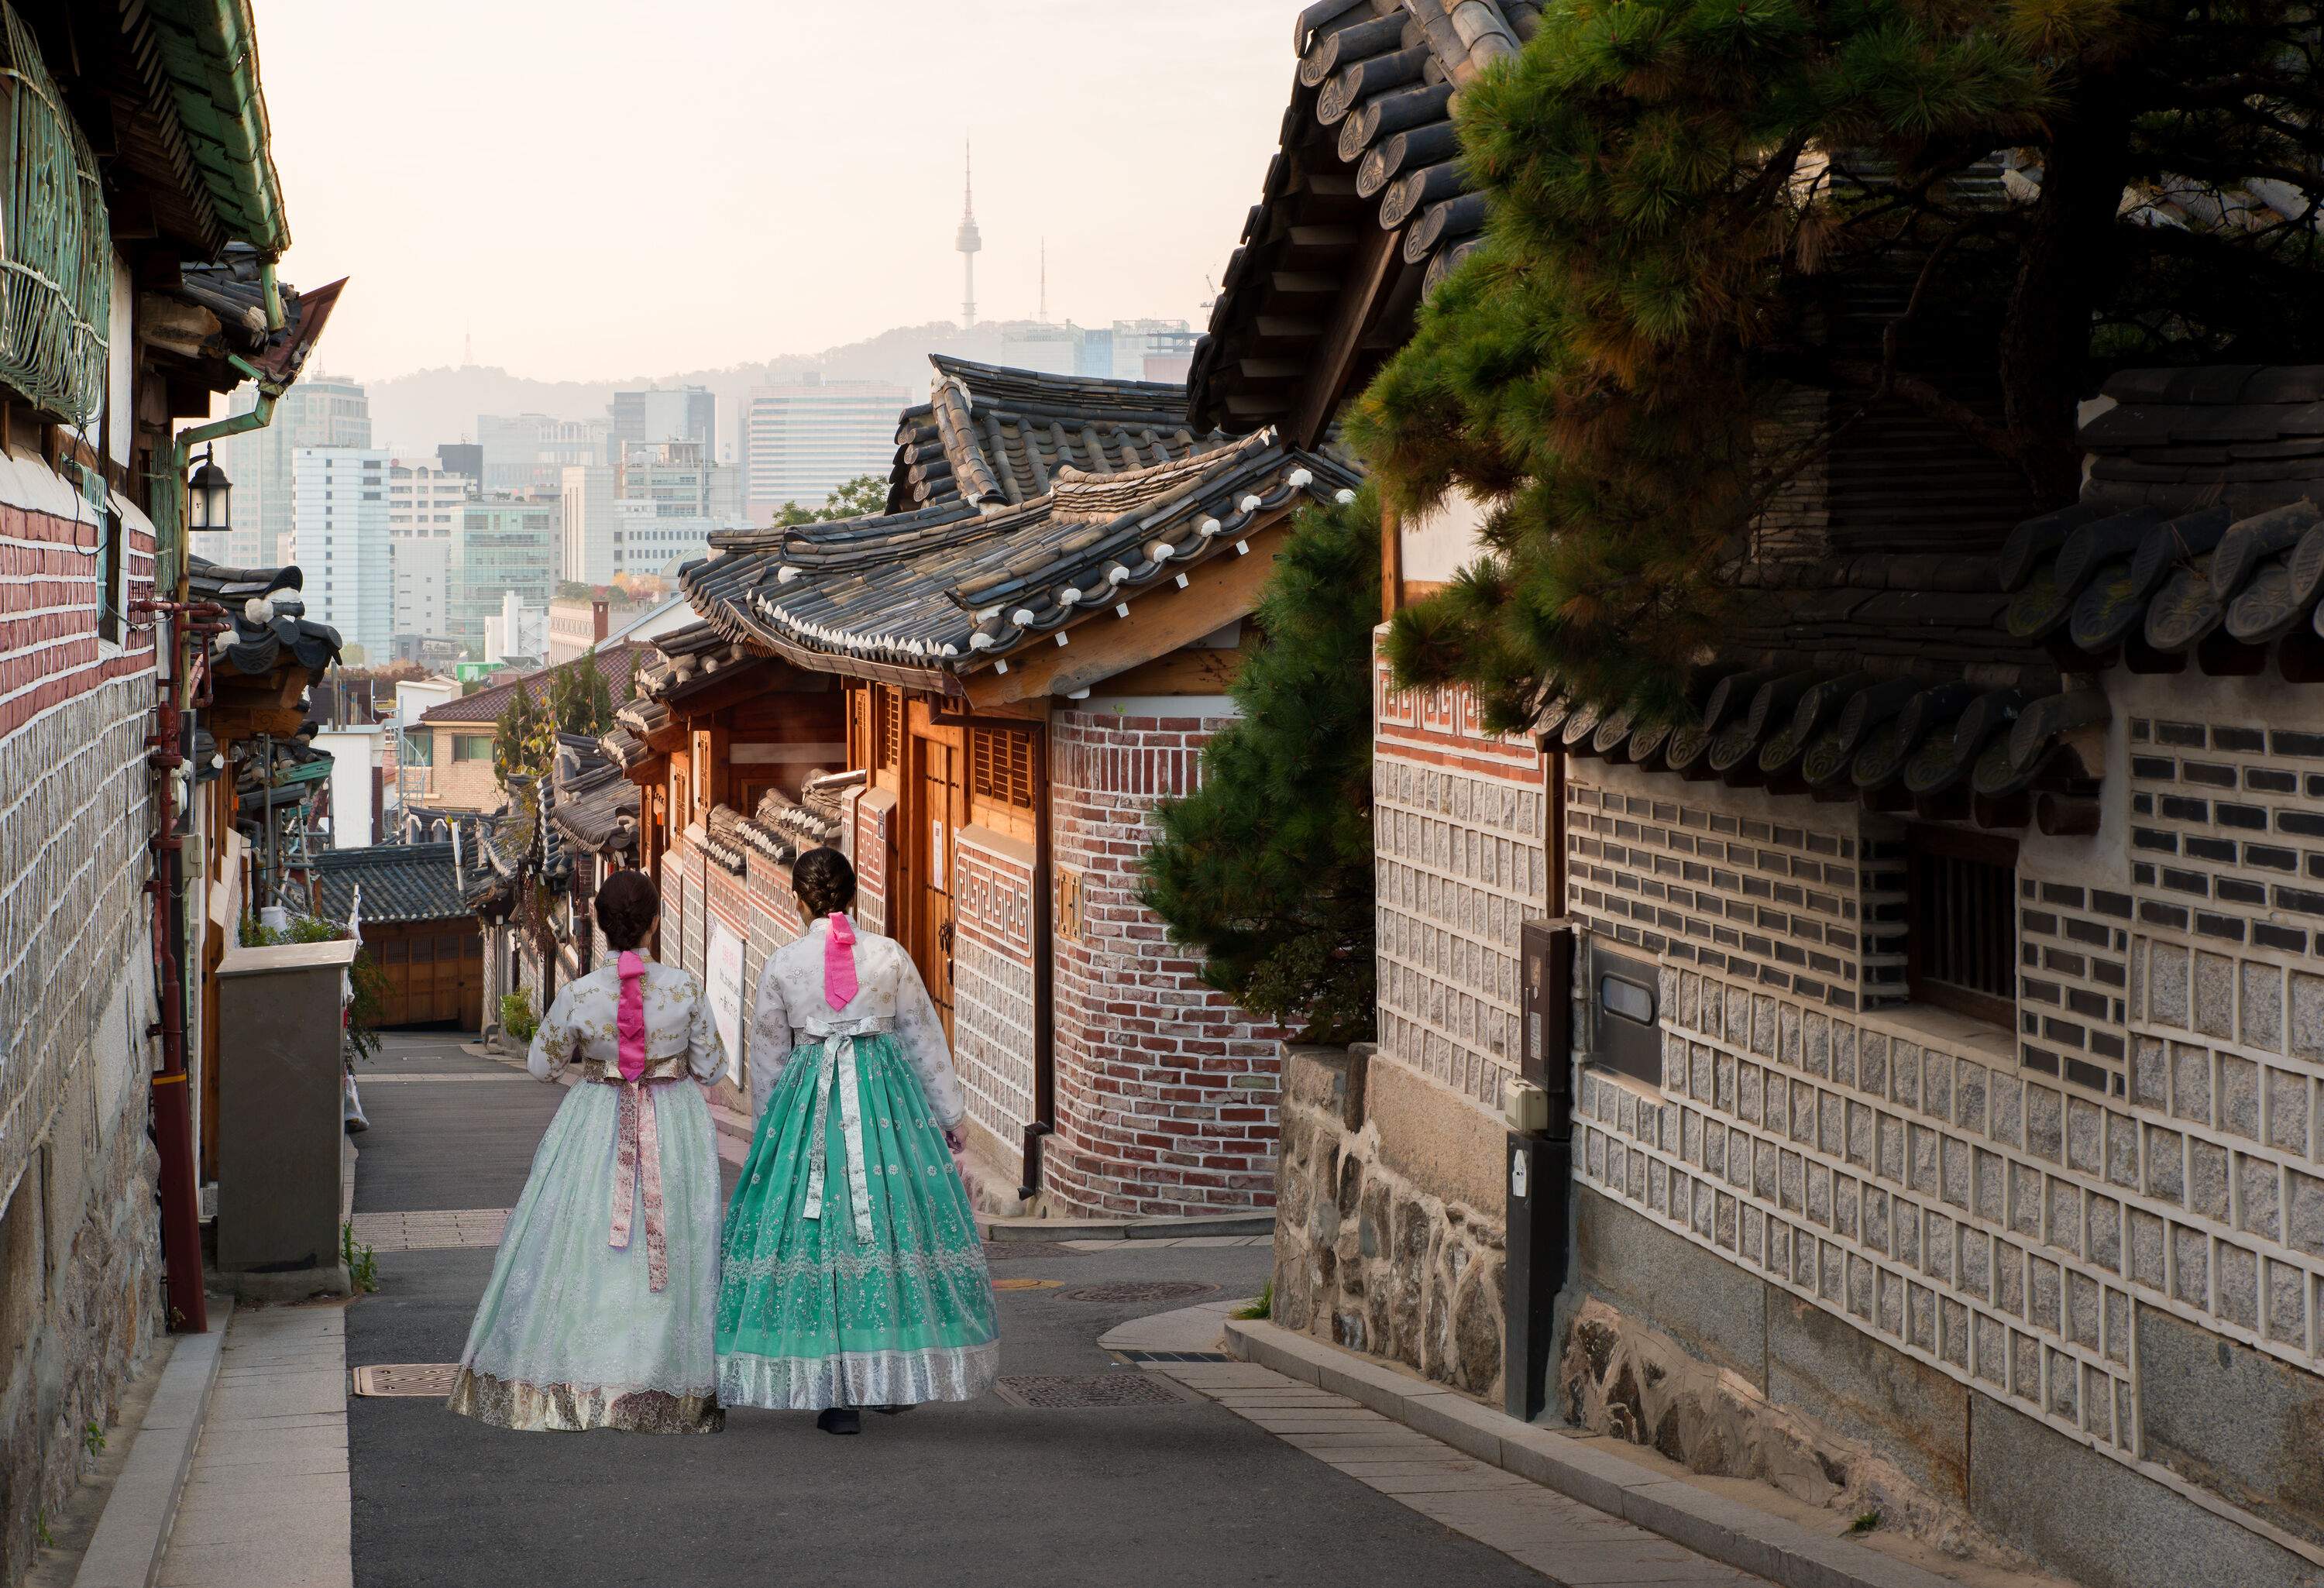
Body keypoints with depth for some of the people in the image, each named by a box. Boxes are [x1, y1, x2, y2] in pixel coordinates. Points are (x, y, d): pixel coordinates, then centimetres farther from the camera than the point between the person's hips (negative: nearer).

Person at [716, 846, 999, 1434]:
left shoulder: (781, 964, 0)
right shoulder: (890, 956, 1)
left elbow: (767, 1055, 8)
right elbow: (925, 1038, 7)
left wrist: (769, 1131, 21)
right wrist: (948, 1114, 17)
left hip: (808, 1099, -1)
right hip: (888, 1098, 1)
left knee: (817, 1235, 2)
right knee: (894, 1219, 10)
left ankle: (837, 1396, -2)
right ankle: (896, 1379, 16)